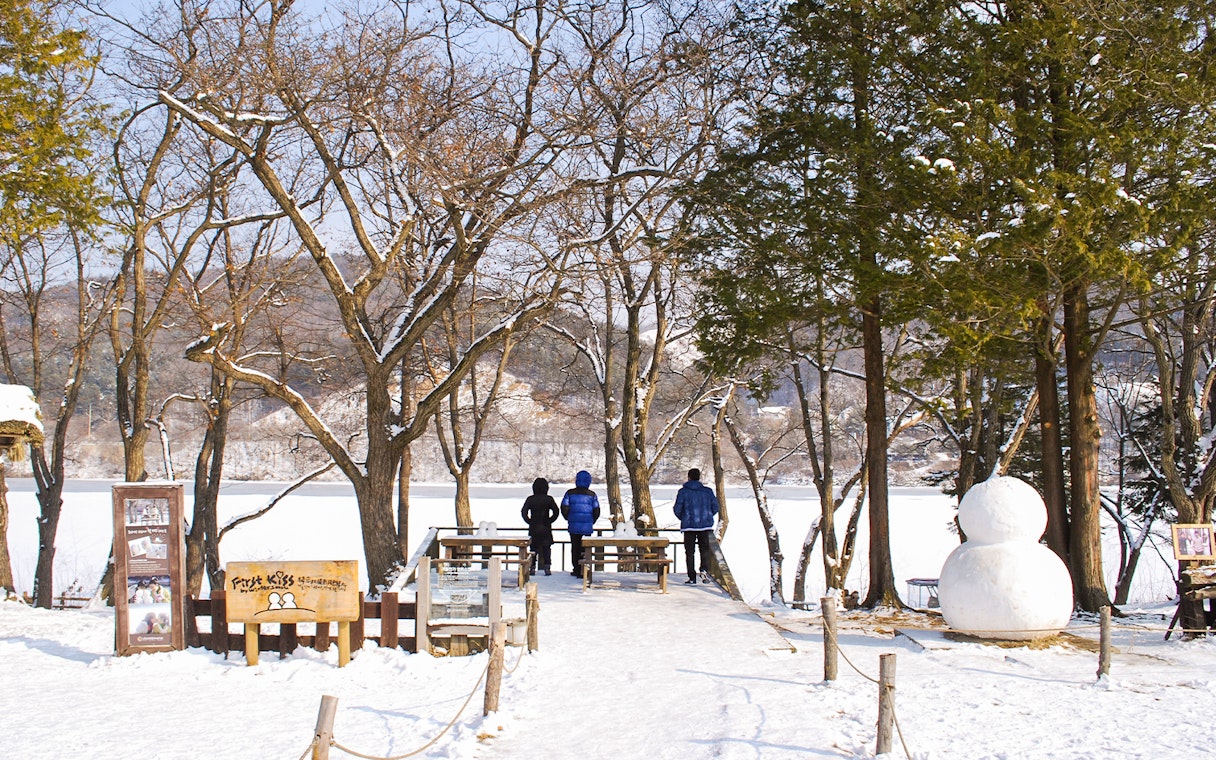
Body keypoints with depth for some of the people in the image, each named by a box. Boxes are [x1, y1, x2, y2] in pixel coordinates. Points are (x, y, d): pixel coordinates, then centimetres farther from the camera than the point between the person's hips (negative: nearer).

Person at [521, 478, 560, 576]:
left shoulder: (530, 499, 0)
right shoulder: (549, 499, -3)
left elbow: (523, 512, -5)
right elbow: (556, 512, -9)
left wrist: (529, 522, 4)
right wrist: (549, 521, 1)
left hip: (533, 528, 1)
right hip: (545, 529, -1)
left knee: (533, 548, 9)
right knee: (546, 548, 4)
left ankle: (532, 567, 7)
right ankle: (547, 568, -2)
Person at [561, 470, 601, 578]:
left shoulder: (570, 493, -3)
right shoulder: (592, 495, -2)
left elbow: (564, 509, -5)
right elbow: (596, 511, -2)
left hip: (574, 526, 1)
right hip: (587, 527, 0)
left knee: (575, 548, 12)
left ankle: (577, 570, 16)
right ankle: (582, 571, 1)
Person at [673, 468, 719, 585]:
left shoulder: (683, 491, -4)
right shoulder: (708, 491, 3)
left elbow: (677, 509, -6)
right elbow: (715, 508, 4)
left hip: (689, 525, -2)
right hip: (705, 525, 2)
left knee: (690, 552, 5)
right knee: (705, 549, 15)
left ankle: (692, 578, 3)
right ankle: (704, 569, -9)